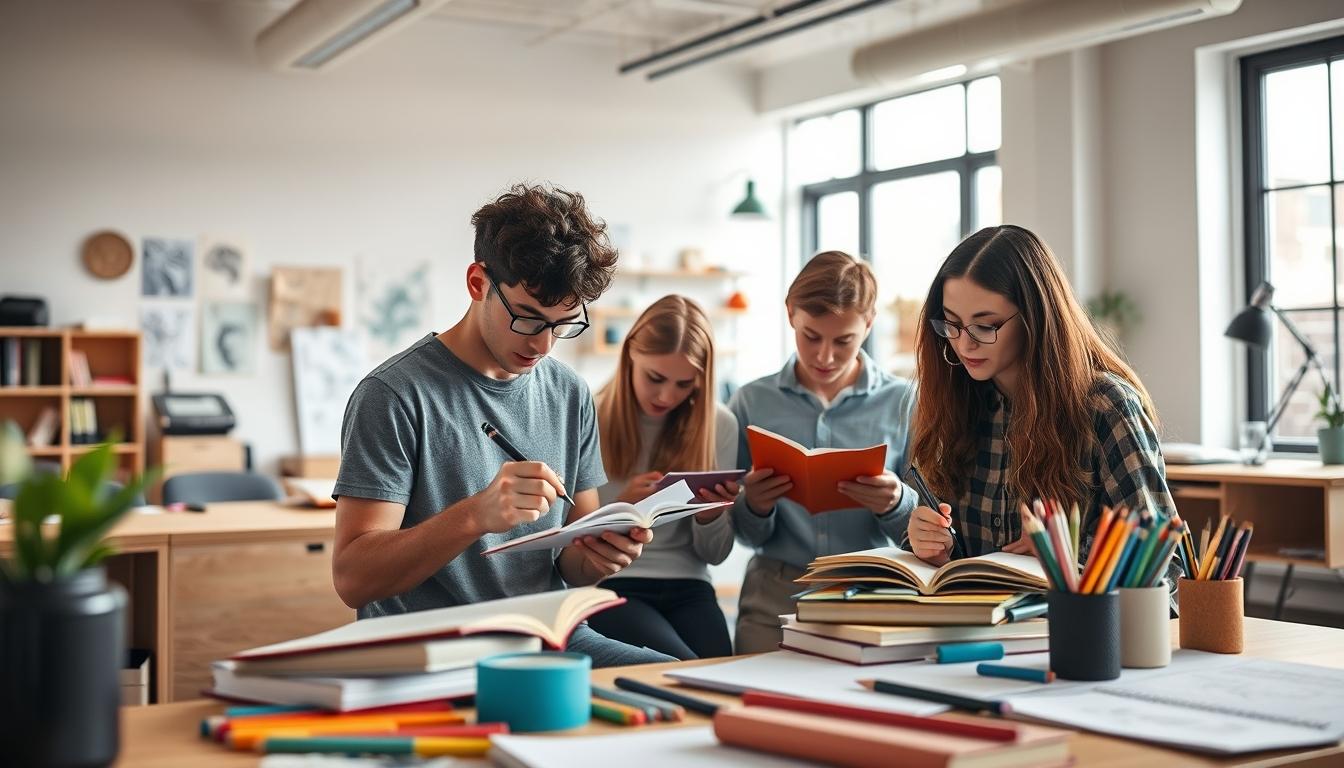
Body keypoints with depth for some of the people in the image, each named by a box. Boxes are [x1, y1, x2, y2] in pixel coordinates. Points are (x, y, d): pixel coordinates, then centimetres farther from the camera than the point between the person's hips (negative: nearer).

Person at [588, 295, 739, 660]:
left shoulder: (720, 425, 6)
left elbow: (715, 554, 10)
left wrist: (710, 515, -11)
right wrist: (621, 507, -19)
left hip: (688, 587, 3)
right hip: (610, 585, -3)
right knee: (684, 671, -28)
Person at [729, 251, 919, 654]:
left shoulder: (905, 403, 3)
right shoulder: (751, 402, 6)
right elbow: (749, 536, 8)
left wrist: (896, 504, -17)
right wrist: (754, 507, -13)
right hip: (777, 595, 1)